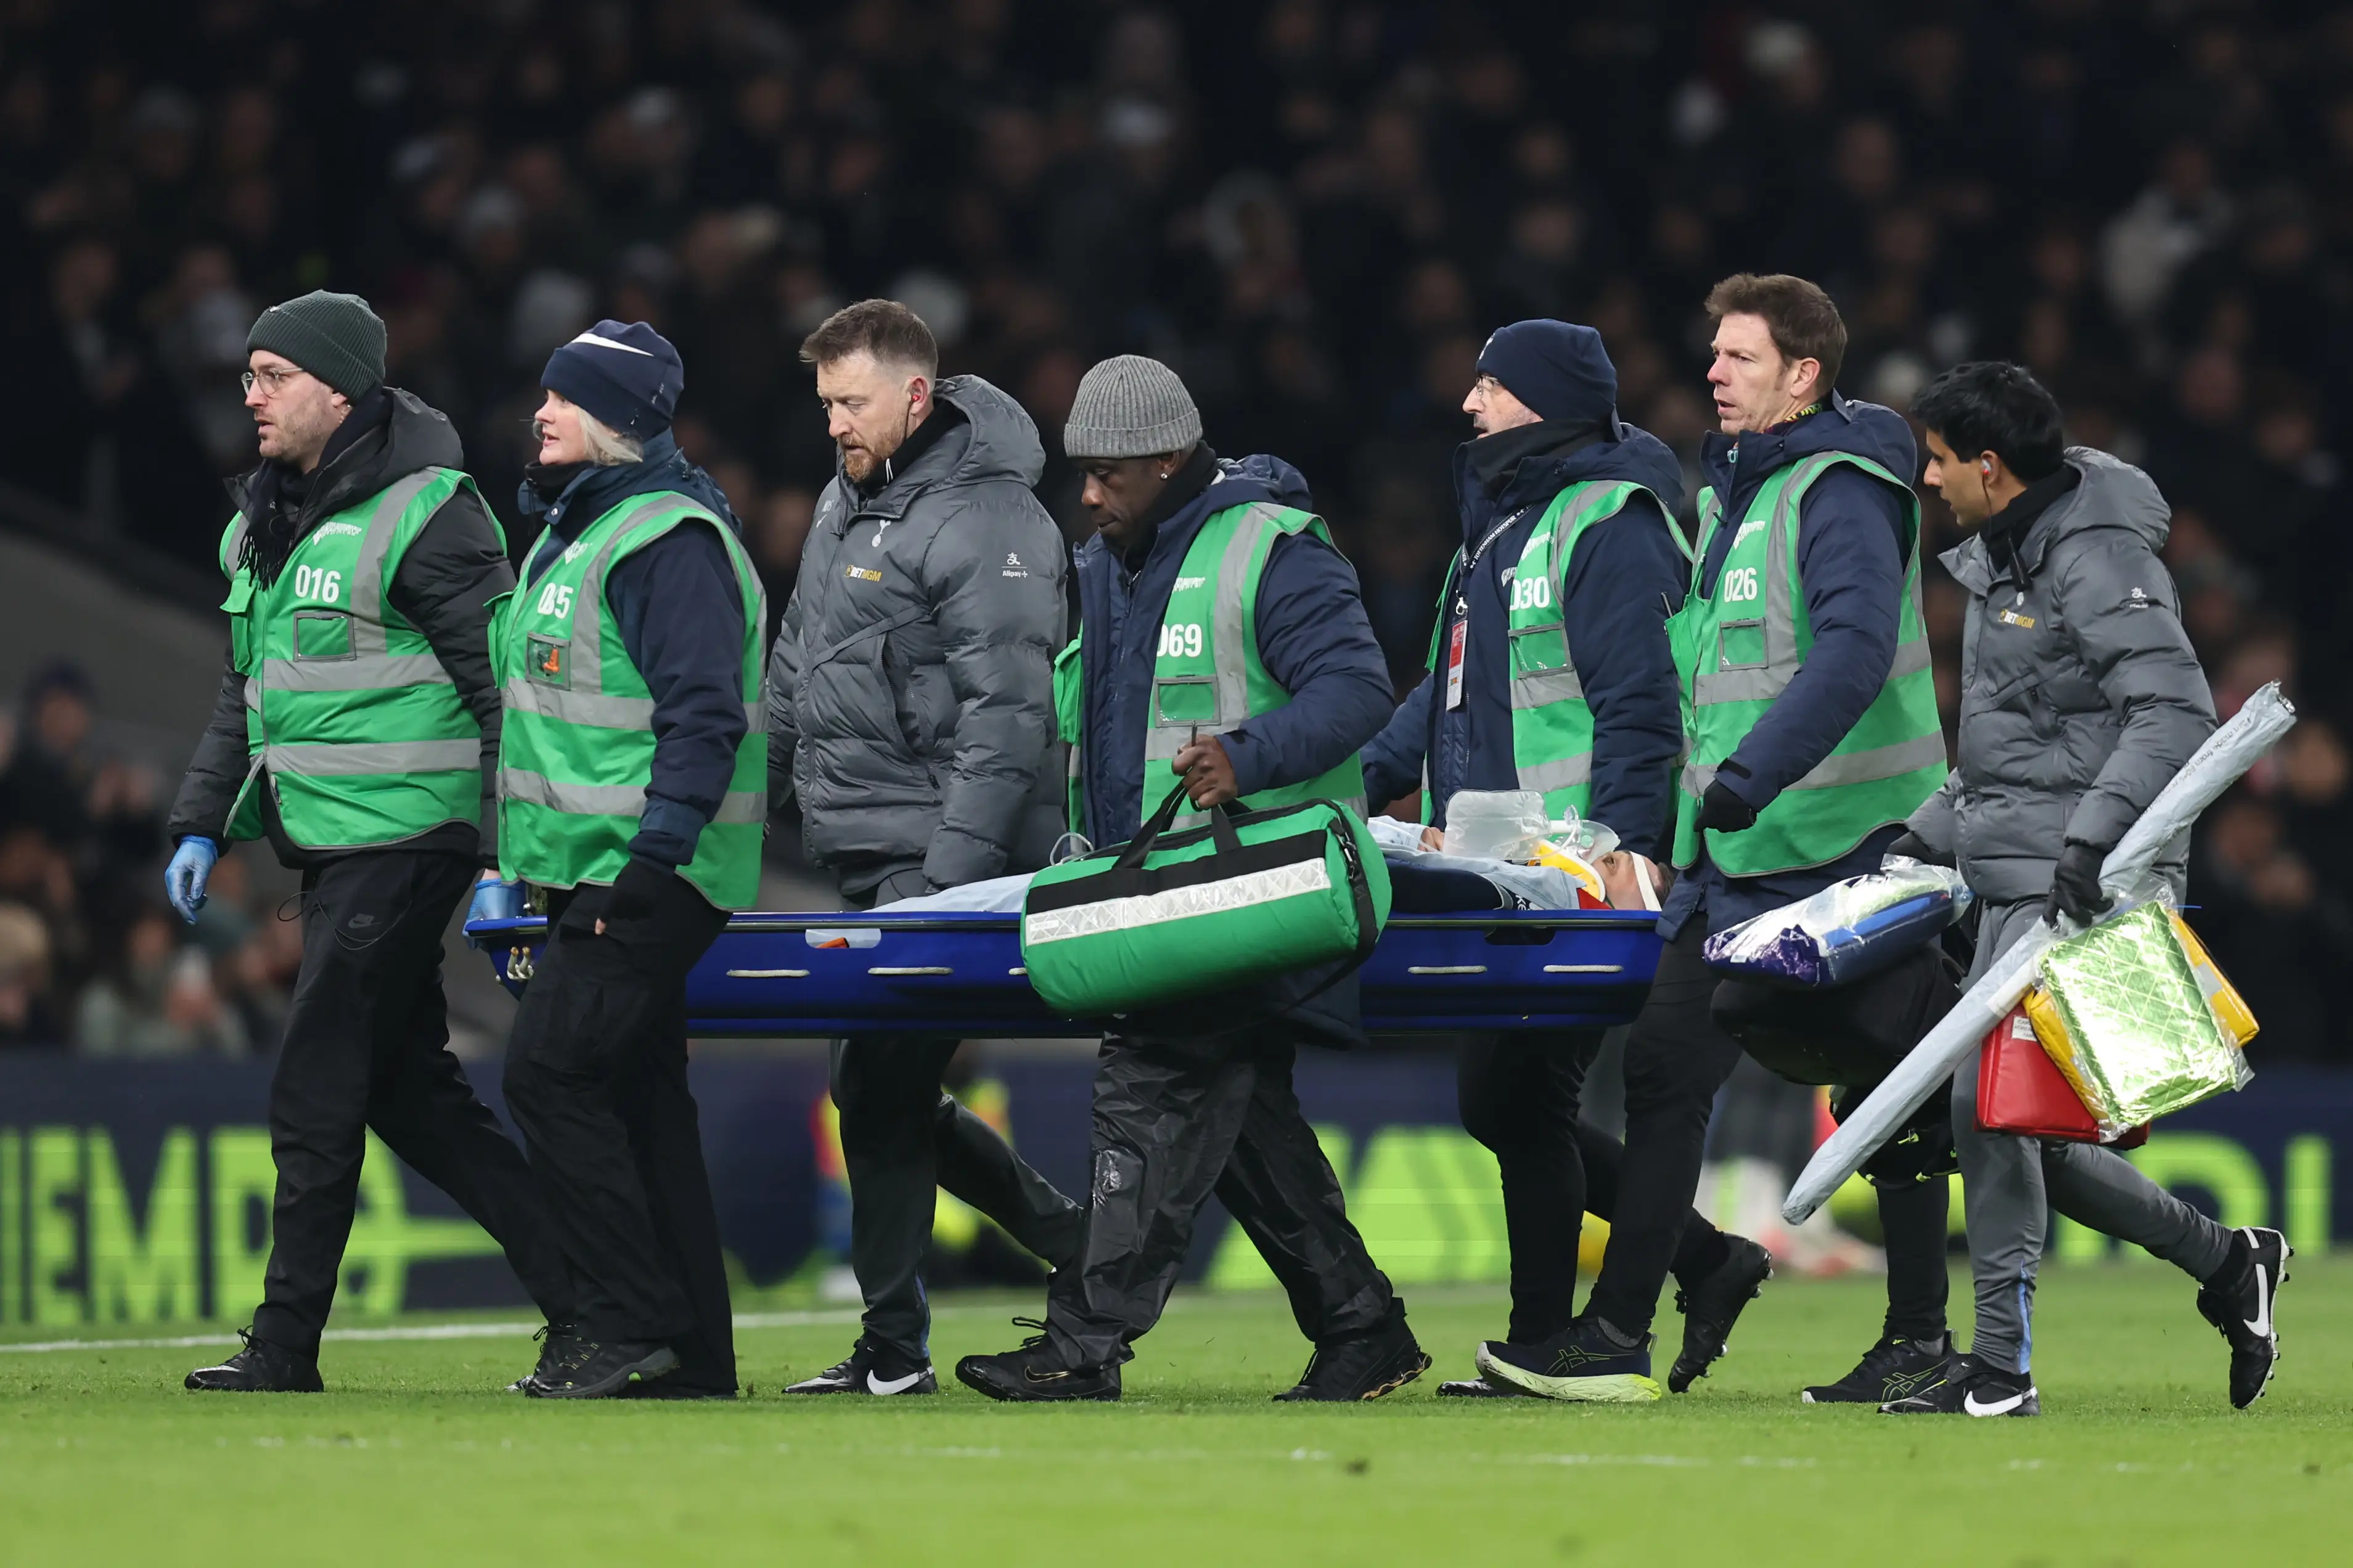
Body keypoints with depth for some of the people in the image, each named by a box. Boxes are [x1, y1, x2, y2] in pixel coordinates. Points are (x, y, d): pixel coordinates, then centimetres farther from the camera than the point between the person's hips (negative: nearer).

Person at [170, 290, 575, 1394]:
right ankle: (582, 1294, 14)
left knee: (315, 1095, -7)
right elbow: (245, 693, 24)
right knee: (409, 1087, 10)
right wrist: (203, 823, 15)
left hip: (399, 838, -9)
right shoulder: (263, 526, 15)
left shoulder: (424, 516, -12)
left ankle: (285, 1345, -1)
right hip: (327, 848, 9)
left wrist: (508, 856, -18)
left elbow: (503, 686, -14)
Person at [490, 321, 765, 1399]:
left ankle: (637, 1325, -11)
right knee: (636, 1096, 9)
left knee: (551, 1074, -14)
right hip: (588, 873, 10)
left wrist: (654, 857, -24)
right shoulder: (571, 533, 18)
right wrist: (523, 857, 22)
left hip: (650, 876, -10)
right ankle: (693, 1355, 12)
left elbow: (703, 716, -20)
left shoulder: (670, 541, -14)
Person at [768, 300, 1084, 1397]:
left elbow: (1005, 719, -19)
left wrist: (952, 877, -23)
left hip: (940, 859, -9)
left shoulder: (986, 524, -14)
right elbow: (796, 670, 26)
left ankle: (894, 1347, -2)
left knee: (881, 1090, -9)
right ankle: (1072, 1239, 21)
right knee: (888, 1096, 10)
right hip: (862, 857, 9)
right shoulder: (845, 501, 15)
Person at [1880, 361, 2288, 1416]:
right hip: (2017, 882, 10)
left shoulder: (2098, 562, -13)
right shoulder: (2001, 563, 18)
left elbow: (2177, 711, -23)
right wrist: (1930, 833, 21)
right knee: (2025, 1130, 8)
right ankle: (2224, 1260, 20)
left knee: (1990, 1103, -14)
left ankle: (2001, 1367, -10)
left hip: (2084, 891, -10)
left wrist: (2092, 833, -31)